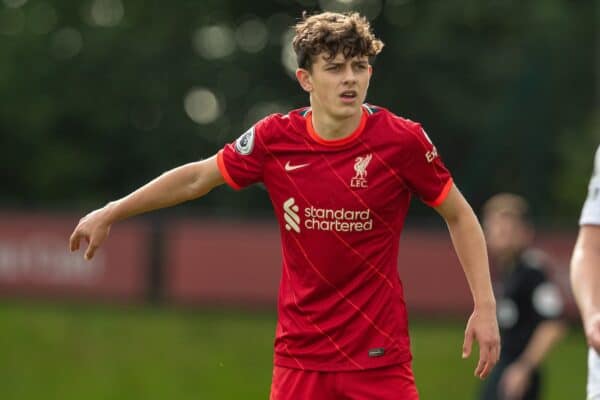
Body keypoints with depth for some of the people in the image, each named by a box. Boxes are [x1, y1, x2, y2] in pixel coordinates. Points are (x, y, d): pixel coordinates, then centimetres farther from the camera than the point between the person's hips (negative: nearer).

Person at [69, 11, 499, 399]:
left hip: (380, 356, -2)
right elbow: (197, 178, 12)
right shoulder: (274, 139, -4)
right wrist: (110, 213, 17)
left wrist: (485, 306, -4)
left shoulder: (402, 140, -10)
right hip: (299, 356, 2)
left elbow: (460, 216, 3)